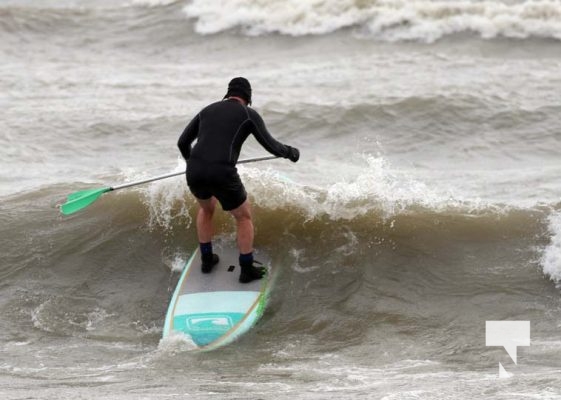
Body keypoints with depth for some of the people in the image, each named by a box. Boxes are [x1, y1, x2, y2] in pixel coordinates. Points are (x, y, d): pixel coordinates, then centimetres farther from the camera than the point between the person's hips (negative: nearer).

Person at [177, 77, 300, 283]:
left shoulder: (207, 110, 21)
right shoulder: (249, 114, 8)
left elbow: (183, 142, 26)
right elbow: (272, 146, 8)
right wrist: (291, 153, 31)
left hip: (195, 173, 5)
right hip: (222, 176, -5)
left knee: (206, 207, 37)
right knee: (244, 216, 22)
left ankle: (207, 259, 44)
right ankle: (247, 270, 28)